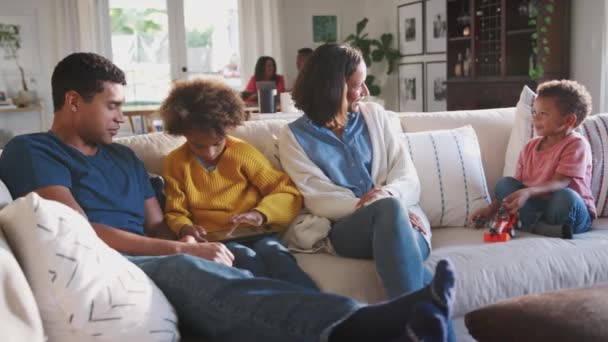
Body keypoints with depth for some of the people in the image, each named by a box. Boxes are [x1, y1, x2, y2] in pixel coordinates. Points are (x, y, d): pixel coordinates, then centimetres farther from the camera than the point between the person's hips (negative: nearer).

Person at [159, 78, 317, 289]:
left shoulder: (242, 152, 3)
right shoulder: (175, 163, 8)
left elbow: (288, 192, 3)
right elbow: (175, 213, 15)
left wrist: (260, 214, -17)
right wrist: (185, 229, -11)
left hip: (255, 234, 0)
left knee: (274, 253, -36)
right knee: (247, 259, -36)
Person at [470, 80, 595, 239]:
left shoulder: (576, 144, -10)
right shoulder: (531, 146, 10)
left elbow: (560, 183, -22)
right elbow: (517, 186, 12)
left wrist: (528, 192, -38)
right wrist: (491, 209, 3)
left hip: (574, 212, -6)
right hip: (537, 206, 6)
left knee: (566, 196, -38)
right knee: (504, 183, -12)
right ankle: (539, 225, -30)